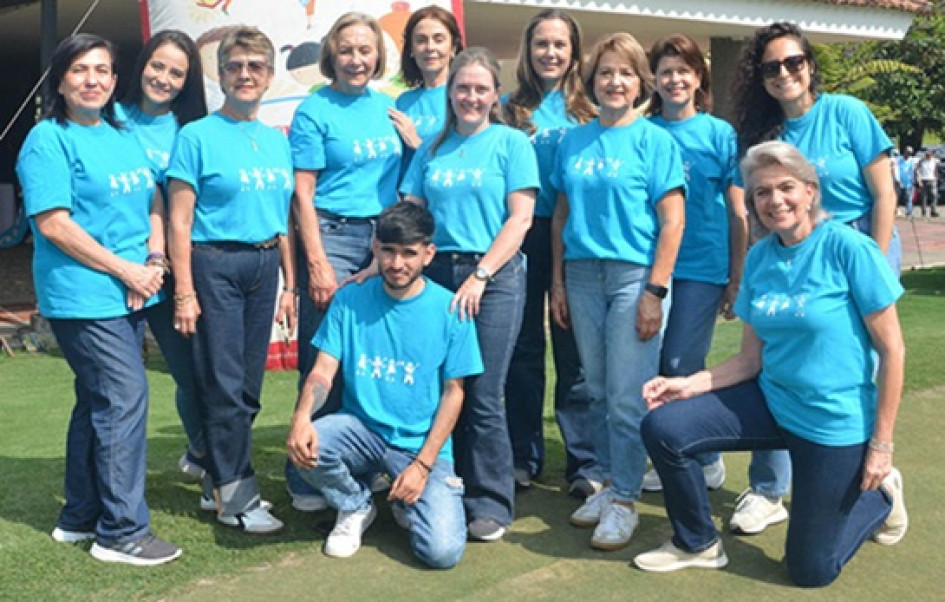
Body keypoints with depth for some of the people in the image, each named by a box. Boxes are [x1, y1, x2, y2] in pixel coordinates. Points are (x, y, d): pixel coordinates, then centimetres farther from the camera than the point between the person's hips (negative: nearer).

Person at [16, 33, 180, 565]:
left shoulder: (122, 135, 14)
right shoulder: (49, 141, -8)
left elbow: (154, 202, 15)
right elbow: (54, 225, -15)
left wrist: (154, 262, -2)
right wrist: (126, 271, -15)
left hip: (131, 295, 8)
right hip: (83, 297, -8)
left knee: (99, 402, 14)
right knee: (126, 398, -10)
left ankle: (81, 517, 26)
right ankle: (122, 531, 0)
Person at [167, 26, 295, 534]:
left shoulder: (277, 140, 12)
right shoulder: (197, 136, -4)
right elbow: (179, 220, -8)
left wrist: (289, 284, 12)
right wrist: (184, 292, -14)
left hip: (265, 264, 6)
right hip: (215, 264, -5)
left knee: (249, 385, 9)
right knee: (224, 384, -3)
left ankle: (225, 478, 22)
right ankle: (235, 498, 6)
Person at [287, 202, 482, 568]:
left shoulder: (450, 310, -6)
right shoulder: (350, 300, 0)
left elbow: (453, 393, -3)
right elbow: (324, 370, -2)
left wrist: (422, 465, -11)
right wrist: (301, 417, -25)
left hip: (422, 444, -2)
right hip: (361, 429, 2)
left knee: (442, 551, -21)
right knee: (305, 444, -31)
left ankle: (408, 503, 17)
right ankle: (355, 506, 4)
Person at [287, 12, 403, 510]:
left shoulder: (388, 107, 12)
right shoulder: (314, 111, -3)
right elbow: (302, 192, -8)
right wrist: (317, 263, -14)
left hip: (384, 236, 5)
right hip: (332, 235, -5)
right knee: (326, 361, -4)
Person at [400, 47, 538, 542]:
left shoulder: (511, 142, 2)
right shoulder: (432, 149, 13)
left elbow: (520, 218, -5)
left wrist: (480, 275, -13)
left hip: (495, 275, -4)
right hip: (437, 272, 4)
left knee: (482, 395, -4)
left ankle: (490, 504, 8)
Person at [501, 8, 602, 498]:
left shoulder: (588, 110, 6)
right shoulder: (511, 108, 8)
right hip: (521, 235, 1)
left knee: (575, 352, 2)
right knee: (523, 350, 8)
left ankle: (585, 462, 8)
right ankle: (523, 456, 19)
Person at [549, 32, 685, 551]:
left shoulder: (654, 140, -2)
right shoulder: (573, 140, 10)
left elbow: (672, 221, -6)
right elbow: (561, 215, 13)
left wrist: (655, 292, -12)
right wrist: (557, 282, 7)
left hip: (634, 275, -4)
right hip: (582, 276, 4)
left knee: (627, 397, -3)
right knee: (598, 392, 10)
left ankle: (624, 501, 8)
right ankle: (610, 482, 24)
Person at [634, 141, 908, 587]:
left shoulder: (848, 248, -17)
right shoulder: (759, 257, 1)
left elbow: (892, 350, -13)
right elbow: (751, 357, 4)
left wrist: (881, 444, -13)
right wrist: (688, 384, -11)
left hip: (834, 420, -5)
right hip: (771, 399, 5)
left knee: (810, 571, 5)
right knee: (663, 426, -14)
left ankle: (880, 494, 33)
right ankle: (697, 544, 9)